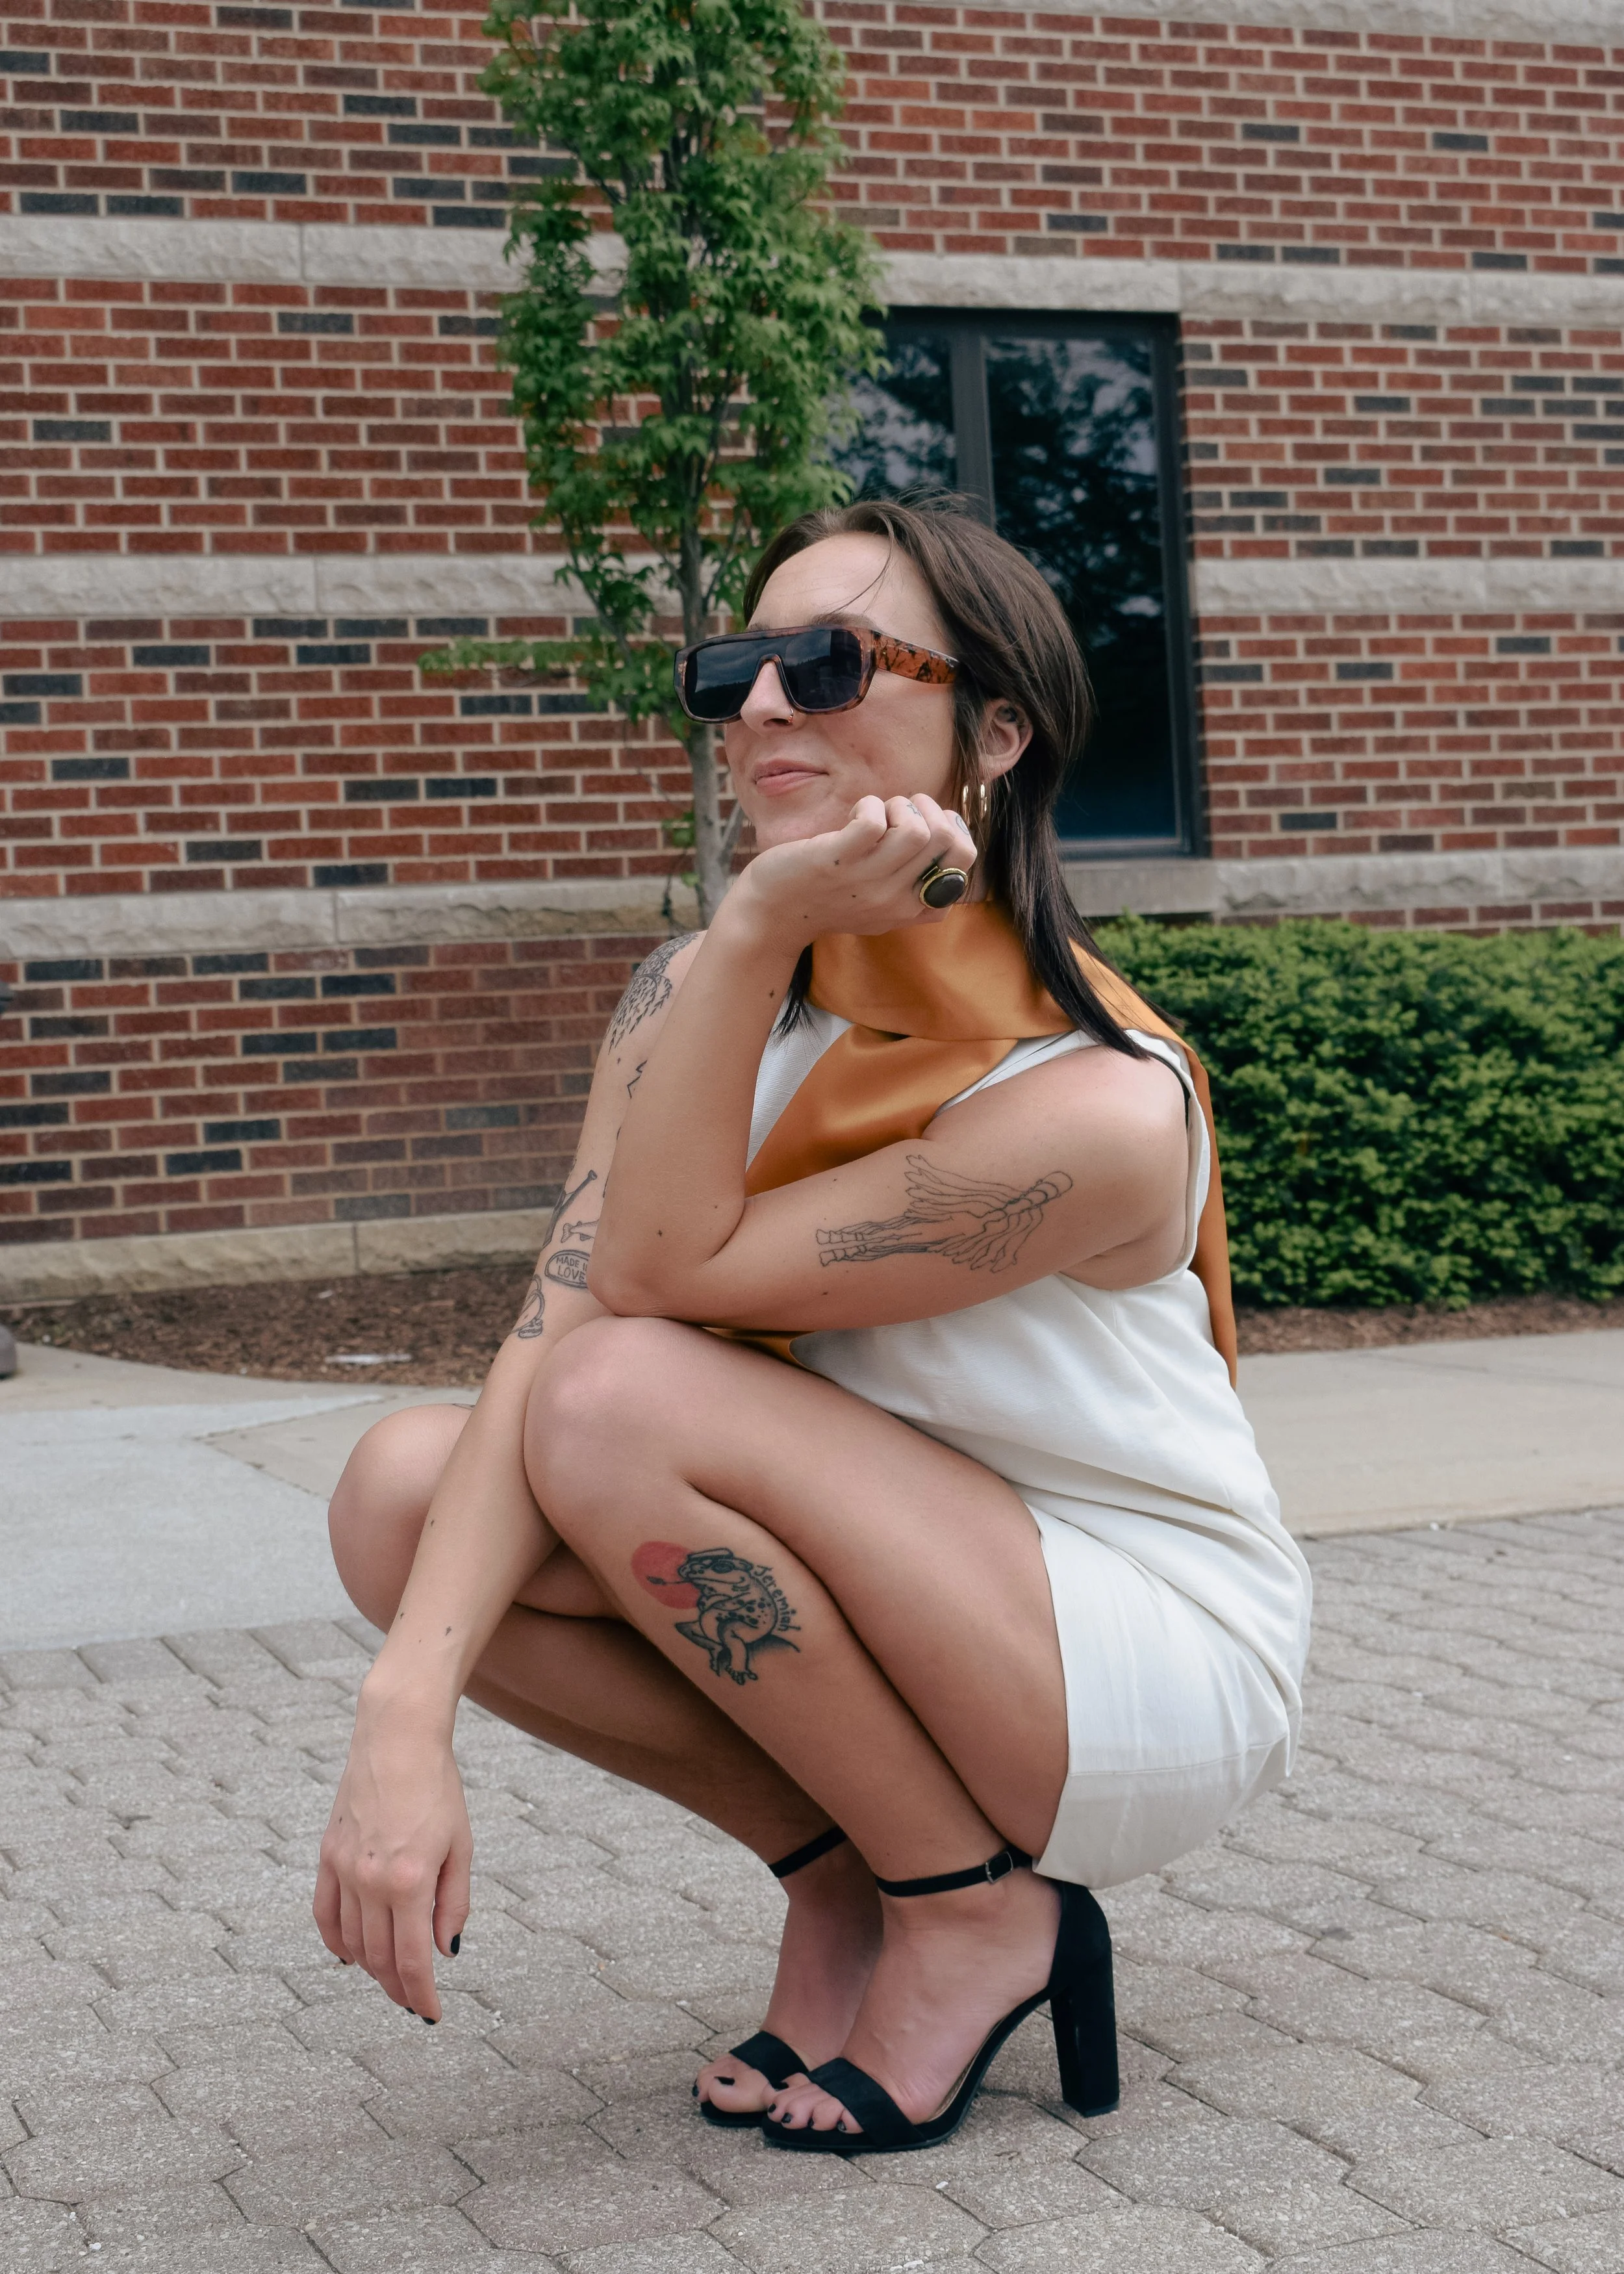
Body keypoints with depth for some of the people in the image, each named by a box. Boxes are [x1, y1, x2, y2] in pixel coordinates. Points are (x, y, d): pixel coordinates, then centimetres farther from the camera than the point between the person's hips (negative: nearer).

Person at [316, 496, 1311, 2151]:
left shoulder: (1096, 1106, -26)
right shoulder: (700, 1001, -6)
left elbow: (658, 1275, -24)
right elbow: (549, 1327, -18)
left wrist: (759, 931, -31)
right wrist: (408, 1711, -31)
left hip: (1161, 1666, -6)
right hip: (899, 1611, 6)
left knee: (623, 1406, -28)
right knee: (404, 1487, -16)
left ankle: (980, 1913, -8)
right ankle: (840, 1872, 2)